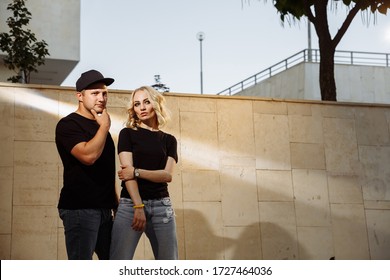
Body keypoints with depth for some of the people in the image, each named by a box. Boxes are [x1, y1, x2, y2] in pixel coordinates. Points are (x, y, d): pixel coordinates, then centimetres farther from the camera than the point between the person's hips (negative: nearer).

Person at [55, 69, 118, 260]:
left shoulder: (100, 127, 18)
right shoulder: (68, 124, -7)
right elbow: (88, 156, -24)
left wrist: (116, 204, 17)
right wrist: (105, 126, -12)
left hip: (103, 208, 8)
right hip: (79, 209, -8)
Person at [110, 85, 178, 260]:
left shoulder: (169, 140, 13)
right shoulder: (128, 134, 6)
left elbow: (167, 175, 0)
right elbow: (128, 170, -6)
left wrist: (137, 172, -14)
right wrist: (139, 206, -18)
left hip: (161, 206, 3)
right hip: (130, 204, -3)